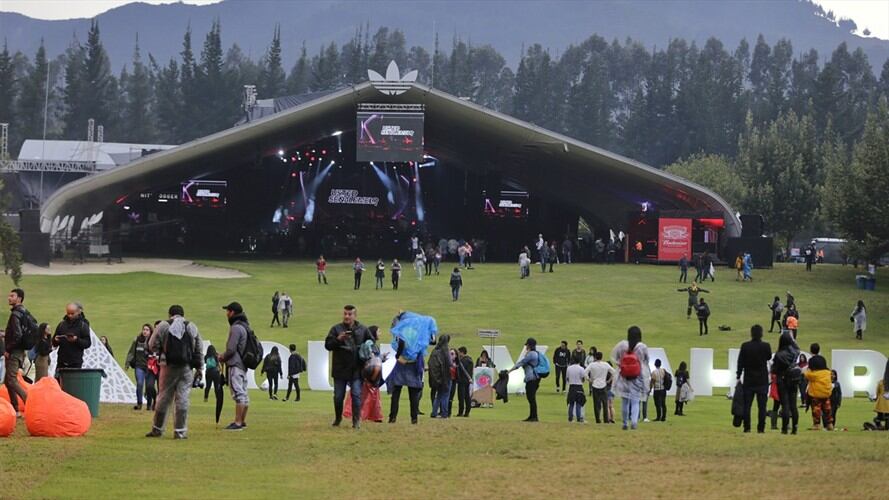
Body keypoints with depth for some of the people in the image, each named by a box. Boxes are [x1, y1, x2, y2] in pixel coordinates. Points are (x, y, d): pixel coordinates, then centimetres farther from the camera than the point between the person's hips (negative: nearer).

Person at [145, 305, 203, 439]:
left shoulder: (163, 326, 0)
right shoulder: (192, 327, 6)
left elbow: (152, 345, 0)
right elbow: (198, 349, 7)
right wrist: (199, 367, 13)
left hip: (168, 366, -1)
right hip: (186, 368, 1)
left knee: (164, 397, 7)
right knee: (182, 398, 2)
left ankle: (157, 429, 15)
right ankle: (180, 431, -1)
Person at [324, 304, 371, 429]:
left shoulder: (362, 330, 4)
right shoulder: (336, 329, 0)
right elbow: (328, 345, -5)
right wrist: (338, 339, -22)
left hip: (356, 370, 0)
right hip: (340, 369, 0)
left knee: (356, 395, -6)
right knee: (338, 396, 8)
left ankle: (356, 420, 1)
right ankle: (338, 418, 26)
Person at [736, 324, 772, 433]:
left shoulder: (745, 346, -6)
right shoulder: (766, 346, -9)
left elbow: (740, 362, -3)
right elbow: (769, 357, 10)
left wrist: (738, 377, 4)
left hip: (748, 380, 0)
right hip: (762, 380, 0)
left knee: (746, 405, 5)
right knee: (762, 405, 3)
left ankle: (746, 427, 2)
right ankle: (761, 427, -1)